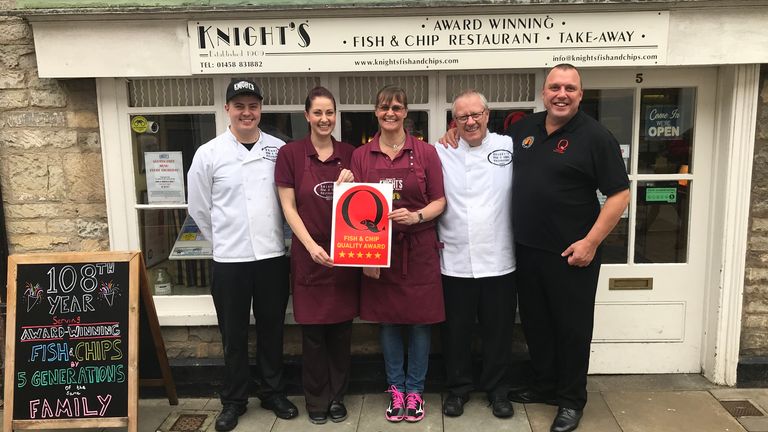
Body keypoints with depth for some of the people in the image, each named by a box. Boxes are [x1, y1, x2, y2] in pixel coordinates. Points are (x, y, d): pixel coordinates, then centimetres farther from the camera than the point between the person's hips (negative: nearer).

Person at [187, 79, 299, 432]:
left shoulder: (280, 150, 1)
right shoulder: (209, 153, -3)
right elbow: (199, 208, 5)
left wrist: (272, 238, 7)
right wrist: (225, 241, 8)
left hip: (273, 256, 2)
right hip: (229, 260, -1)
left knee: (272, 330, 14)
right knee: (234, 335, 11)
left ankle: (273, 393, 31)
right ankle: (233, 400, 27)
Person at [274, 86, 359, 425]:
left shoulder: (349, 153, 6)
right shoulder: (290, 153, -3)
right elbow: (288, 207, -4)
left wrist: (352, 184, -9)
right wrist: (311, 245, -15)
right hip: (309, 254, -2)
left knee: (341, 330, 10)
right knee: (313, 332, 6)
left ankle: (337, 396, 26)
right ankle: (316, 399, 23)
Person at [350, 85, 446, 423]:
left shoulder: (425, 152, 0)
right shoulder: (360, 156, 4)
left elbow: (439, 201, 2)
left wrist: (416, 216, -18)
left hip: (419, 249, -1)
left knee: (420, 320, 6)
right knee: (388, 321, 10)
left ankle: (415, 390, 23)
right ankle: (396, 389, 26)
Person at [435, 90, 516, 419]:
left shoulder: (510, 147, 2)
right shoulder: (440, 153, 3)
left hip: (499, 260, 0)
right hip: (455, 261, 0)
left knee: (498, 330, 14)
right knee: (456, 330, 13)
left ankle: (496, 388, 33)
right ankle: (458, 387, 32)